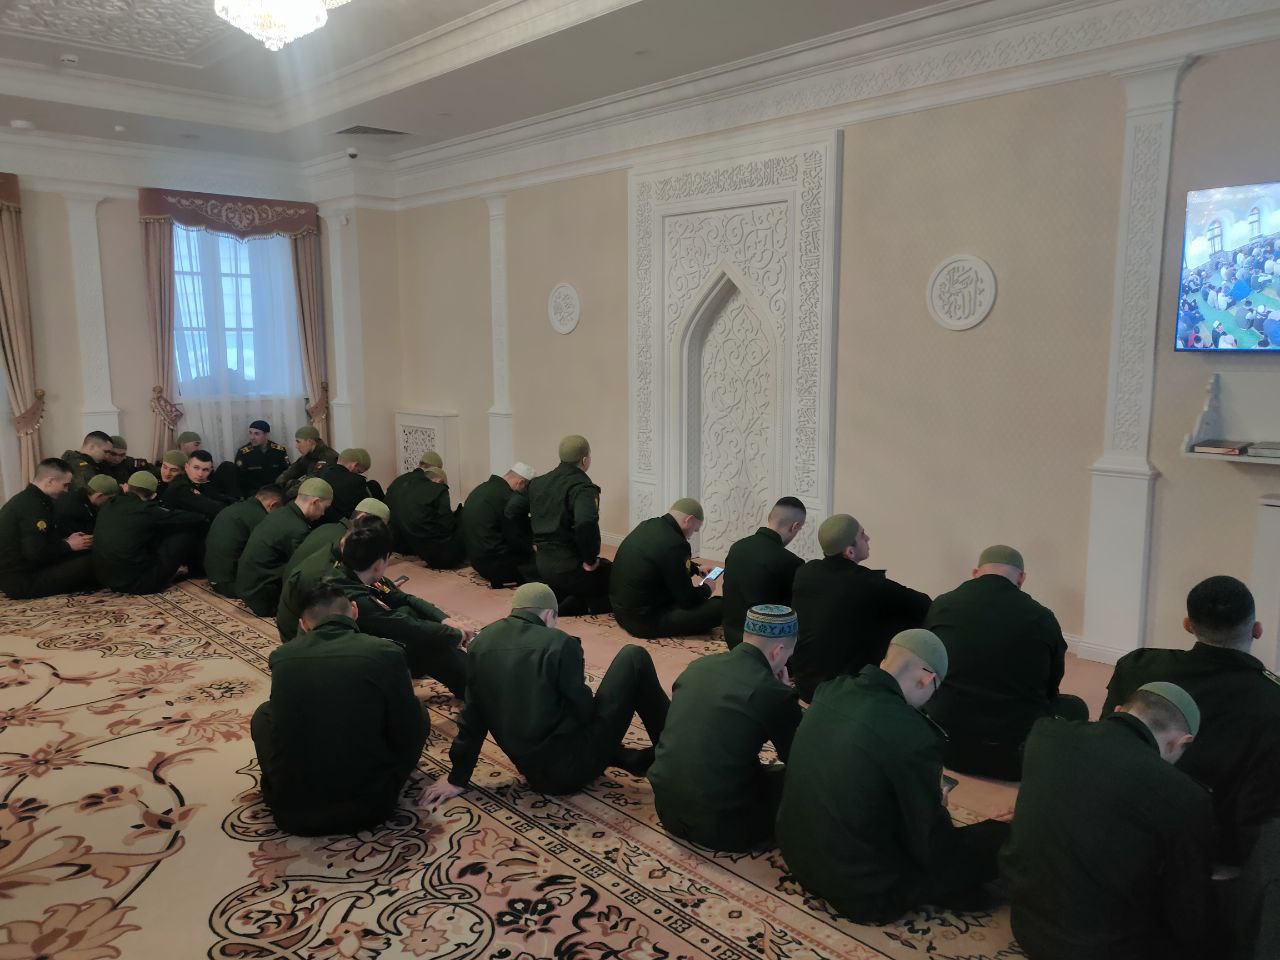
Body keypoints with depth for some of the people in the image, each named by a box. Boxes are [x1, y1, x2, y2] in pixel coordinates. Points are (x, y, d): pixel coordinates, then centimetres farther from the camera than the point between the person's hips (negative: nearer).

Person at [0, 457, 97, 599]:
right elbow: (36, 554, -27)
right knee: (90, 562, -17)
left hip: (12, 574, 10)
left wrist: (66, 540, 7)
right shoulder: (32, 505, -21)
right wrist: (68, 545, -11)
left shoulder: (26, 498, 12)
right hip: (22, 582, -10)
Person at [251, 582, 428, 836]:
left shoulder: (280, 657, 0)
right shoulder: (386, 653, -10)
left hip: (292, 813, 3)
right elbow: (409, 737, -3)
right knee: (418, 713, 18)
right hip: (368, 809, -2)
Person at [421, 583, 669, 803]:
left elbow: (472, 715, 6)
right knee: (634, 658, 6)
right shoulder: (559, 643, -16)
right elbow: (585, 710, -12)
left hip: (535, 774, 6)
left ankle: (639, 759, 20)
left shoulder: (481, 643, 1)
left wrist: (458, 779, 15)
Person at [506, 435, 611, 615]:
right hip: (570, 567, -8)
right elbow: (586, 523, -35)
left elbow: (512, 511, 15)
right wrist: (590, 560, -20)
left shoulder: (538, 482, 8)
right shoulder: (583, 487, -17)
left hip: (542, 564, 8)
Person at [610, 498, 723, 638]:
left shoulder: (647, 525, 2)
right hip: (644, 622, -10)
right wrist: (707, 588, 6)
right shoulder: (674, 544, -25)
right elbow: (688, 599, -14)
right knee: (720, 607, -12)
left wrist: (696, 569, 30)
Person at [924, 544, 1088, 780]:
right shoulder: (1043, 618, -4)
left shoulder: (941, 605, 0)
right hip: (1020, 752, -2)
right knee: (1075, 708, 25)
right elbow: (1049, 690, 13)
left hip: (948, 747, 2)